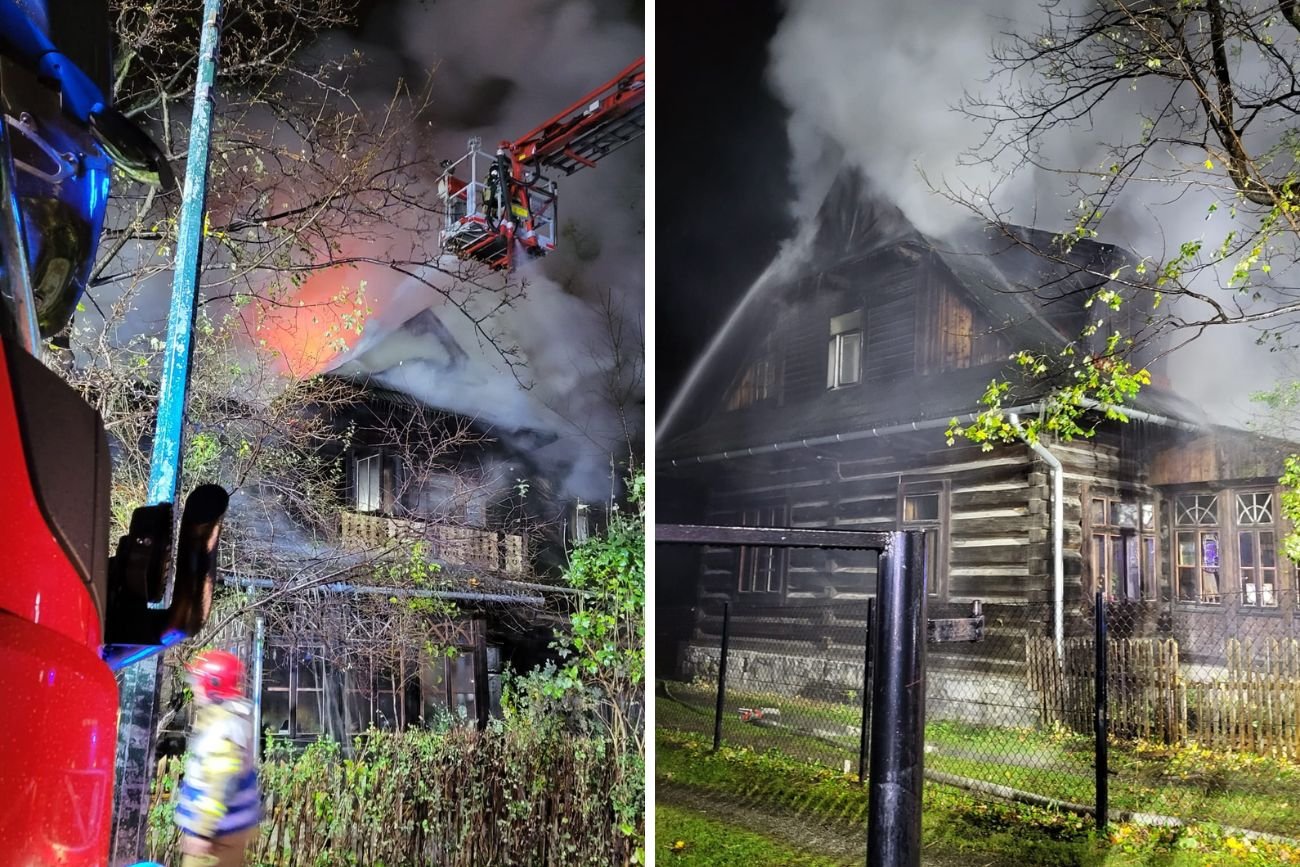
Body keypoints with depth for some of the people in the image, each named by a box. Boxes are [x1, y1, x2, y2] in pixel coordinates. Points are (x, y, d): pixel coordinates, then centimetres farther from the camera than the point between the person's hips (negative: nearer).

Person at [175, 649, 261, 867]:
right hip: (229, 824, 10)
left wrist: (202, 831, -27)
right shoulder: (229, 717, 9)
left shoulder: (223, 727, -25)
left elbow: (220, 785, -29)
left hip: (219, 829, -10)